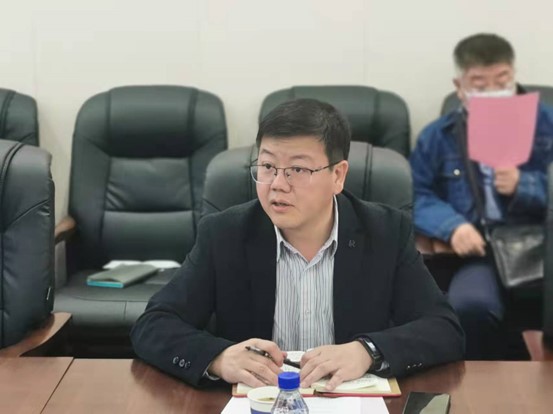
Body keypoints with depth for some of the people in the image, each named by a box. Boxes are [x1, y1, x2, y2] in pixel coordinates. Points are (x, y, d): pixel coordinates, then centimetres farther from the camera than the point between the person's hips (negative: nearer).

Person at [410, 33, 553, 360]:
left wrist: (520, 186, -12)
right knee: (470, 305, -32)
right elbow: (416, 196, 7)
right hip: (483, 250, 0)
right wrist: (452, 225, -12)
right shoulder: (438, 136, 14)